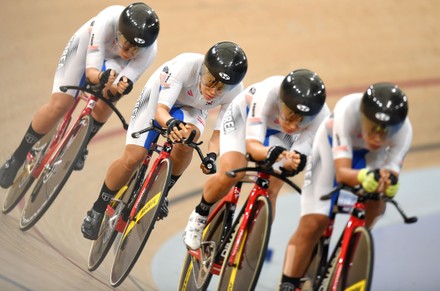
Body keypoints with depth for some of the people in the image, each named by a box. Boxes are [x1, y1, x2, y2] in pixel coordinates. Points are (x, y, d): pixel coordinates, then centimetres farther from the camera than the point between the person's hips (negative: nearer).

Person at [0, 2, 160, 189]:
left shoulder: (149, 50, -35)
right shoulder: (107, 21, -43)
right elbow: (90, 71, -45)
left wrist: (119, 88, -57)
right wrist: (101, 77, -67)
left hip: (114, 60, 2)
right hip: (85, 48, -2)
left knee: (108, 98, -26)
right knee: (58, 106, -15)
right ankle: (18, 157, 5)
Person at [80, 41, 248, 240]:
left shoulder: (235, 91, -31)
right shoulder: (186, 65, -42)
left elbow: (219, 132, -26)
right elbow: (160, 109, -44)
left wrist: (212, 155, -46)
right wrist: (171, 124, -66)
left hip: (192, 108, 2)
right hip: (160, 95, -2)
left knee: (188, 137, -33)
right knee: (132, 158, -12)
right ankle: (97, 211, 12)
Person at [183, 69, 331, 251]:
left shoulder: (321, 116, -36)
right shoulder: (268, 93, -44)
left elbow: (298, 157, -31)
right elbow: (252, 144, -44)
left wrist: (293, 162, -55)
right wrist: (270, 152, -66)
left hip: (278, 134, 3)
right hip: (244, 118, -3)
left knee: (270, 192, -14)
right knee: (230, 174, -25)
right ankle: (199, 215, 4)